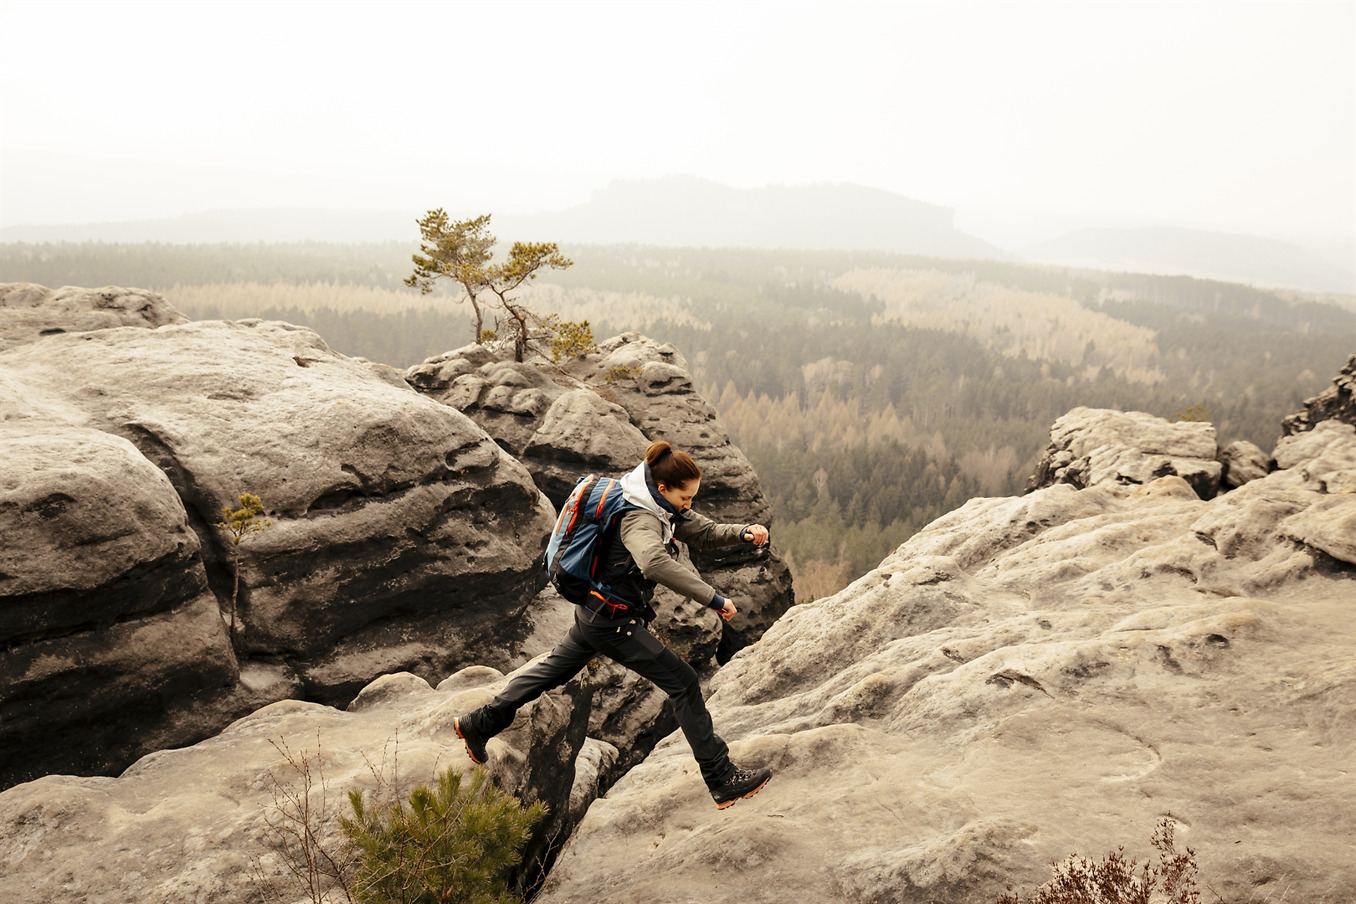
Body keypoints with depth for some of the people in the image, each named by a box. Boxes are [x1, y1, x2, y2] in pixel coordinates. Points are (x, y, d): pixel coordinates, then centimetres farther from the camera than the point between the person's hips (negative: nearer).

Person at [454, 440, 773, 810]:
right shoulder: (639, 519, -27)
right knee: (683, 682, -8)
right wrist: (713, 598, -47)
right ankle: (722, 779, -2)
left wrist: (743, 533, -12)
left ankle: (480, 724, 40)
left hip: (595, 611, 10)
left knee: (556, 668, 25)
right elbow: (655, 562, -47)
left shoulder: (665, 509, 2)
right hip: (613, 620, -10)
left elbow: (705, 532, 8)